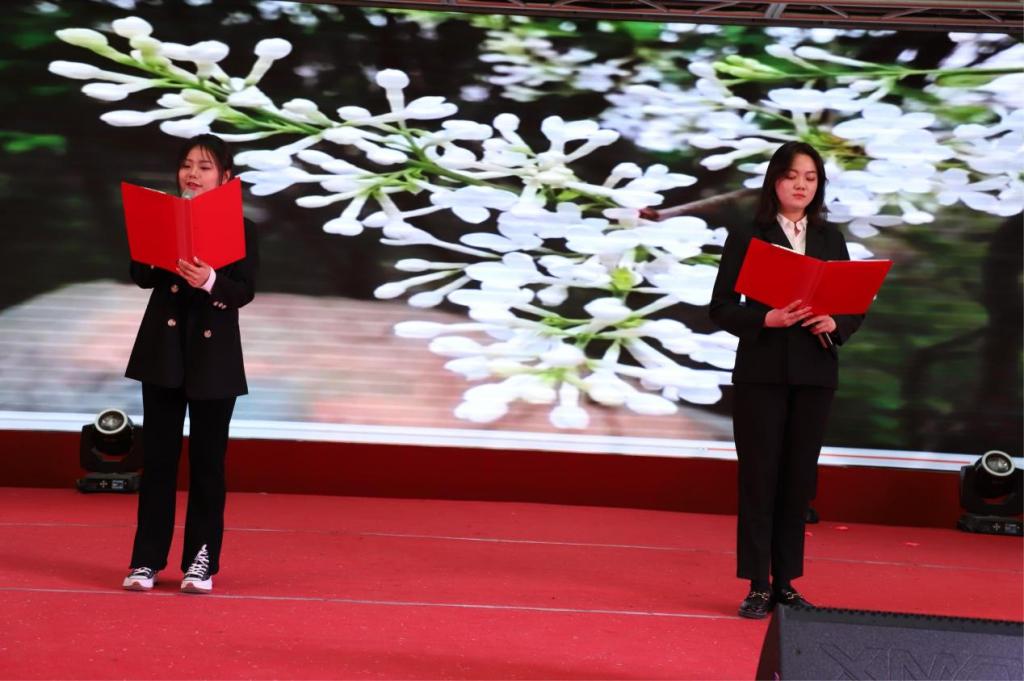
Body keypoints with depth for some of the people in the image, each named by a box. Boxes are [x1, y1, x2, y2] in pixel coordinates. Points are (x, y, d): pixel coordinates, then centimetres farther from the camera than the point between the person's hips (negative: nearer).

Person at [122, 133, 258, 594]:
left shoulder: (239, 228, -4)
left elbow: (245, 292, -12)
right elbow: (141, 276, -1)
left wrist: (209, 282, -29)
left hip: (214, 354, -2)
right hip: (163, 348, 2)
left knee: (208, 460, 5)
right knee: (158, 456, 5)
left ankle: (201, 561, 12)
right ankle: (146, 560, 9)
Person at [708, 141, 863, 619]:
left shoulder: (830, 239, 11)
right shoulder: (747, 237, 0)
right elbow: (721, 308, -4)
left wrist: (835, 324, -10)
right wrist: (766, 319, -20)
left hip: (814, 374, 3)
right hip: (761, 372, -3)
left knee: (798, 479, 6)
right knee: (760, 477, -2)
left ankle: (785, 583, 13)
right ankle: (757, 586, 3)